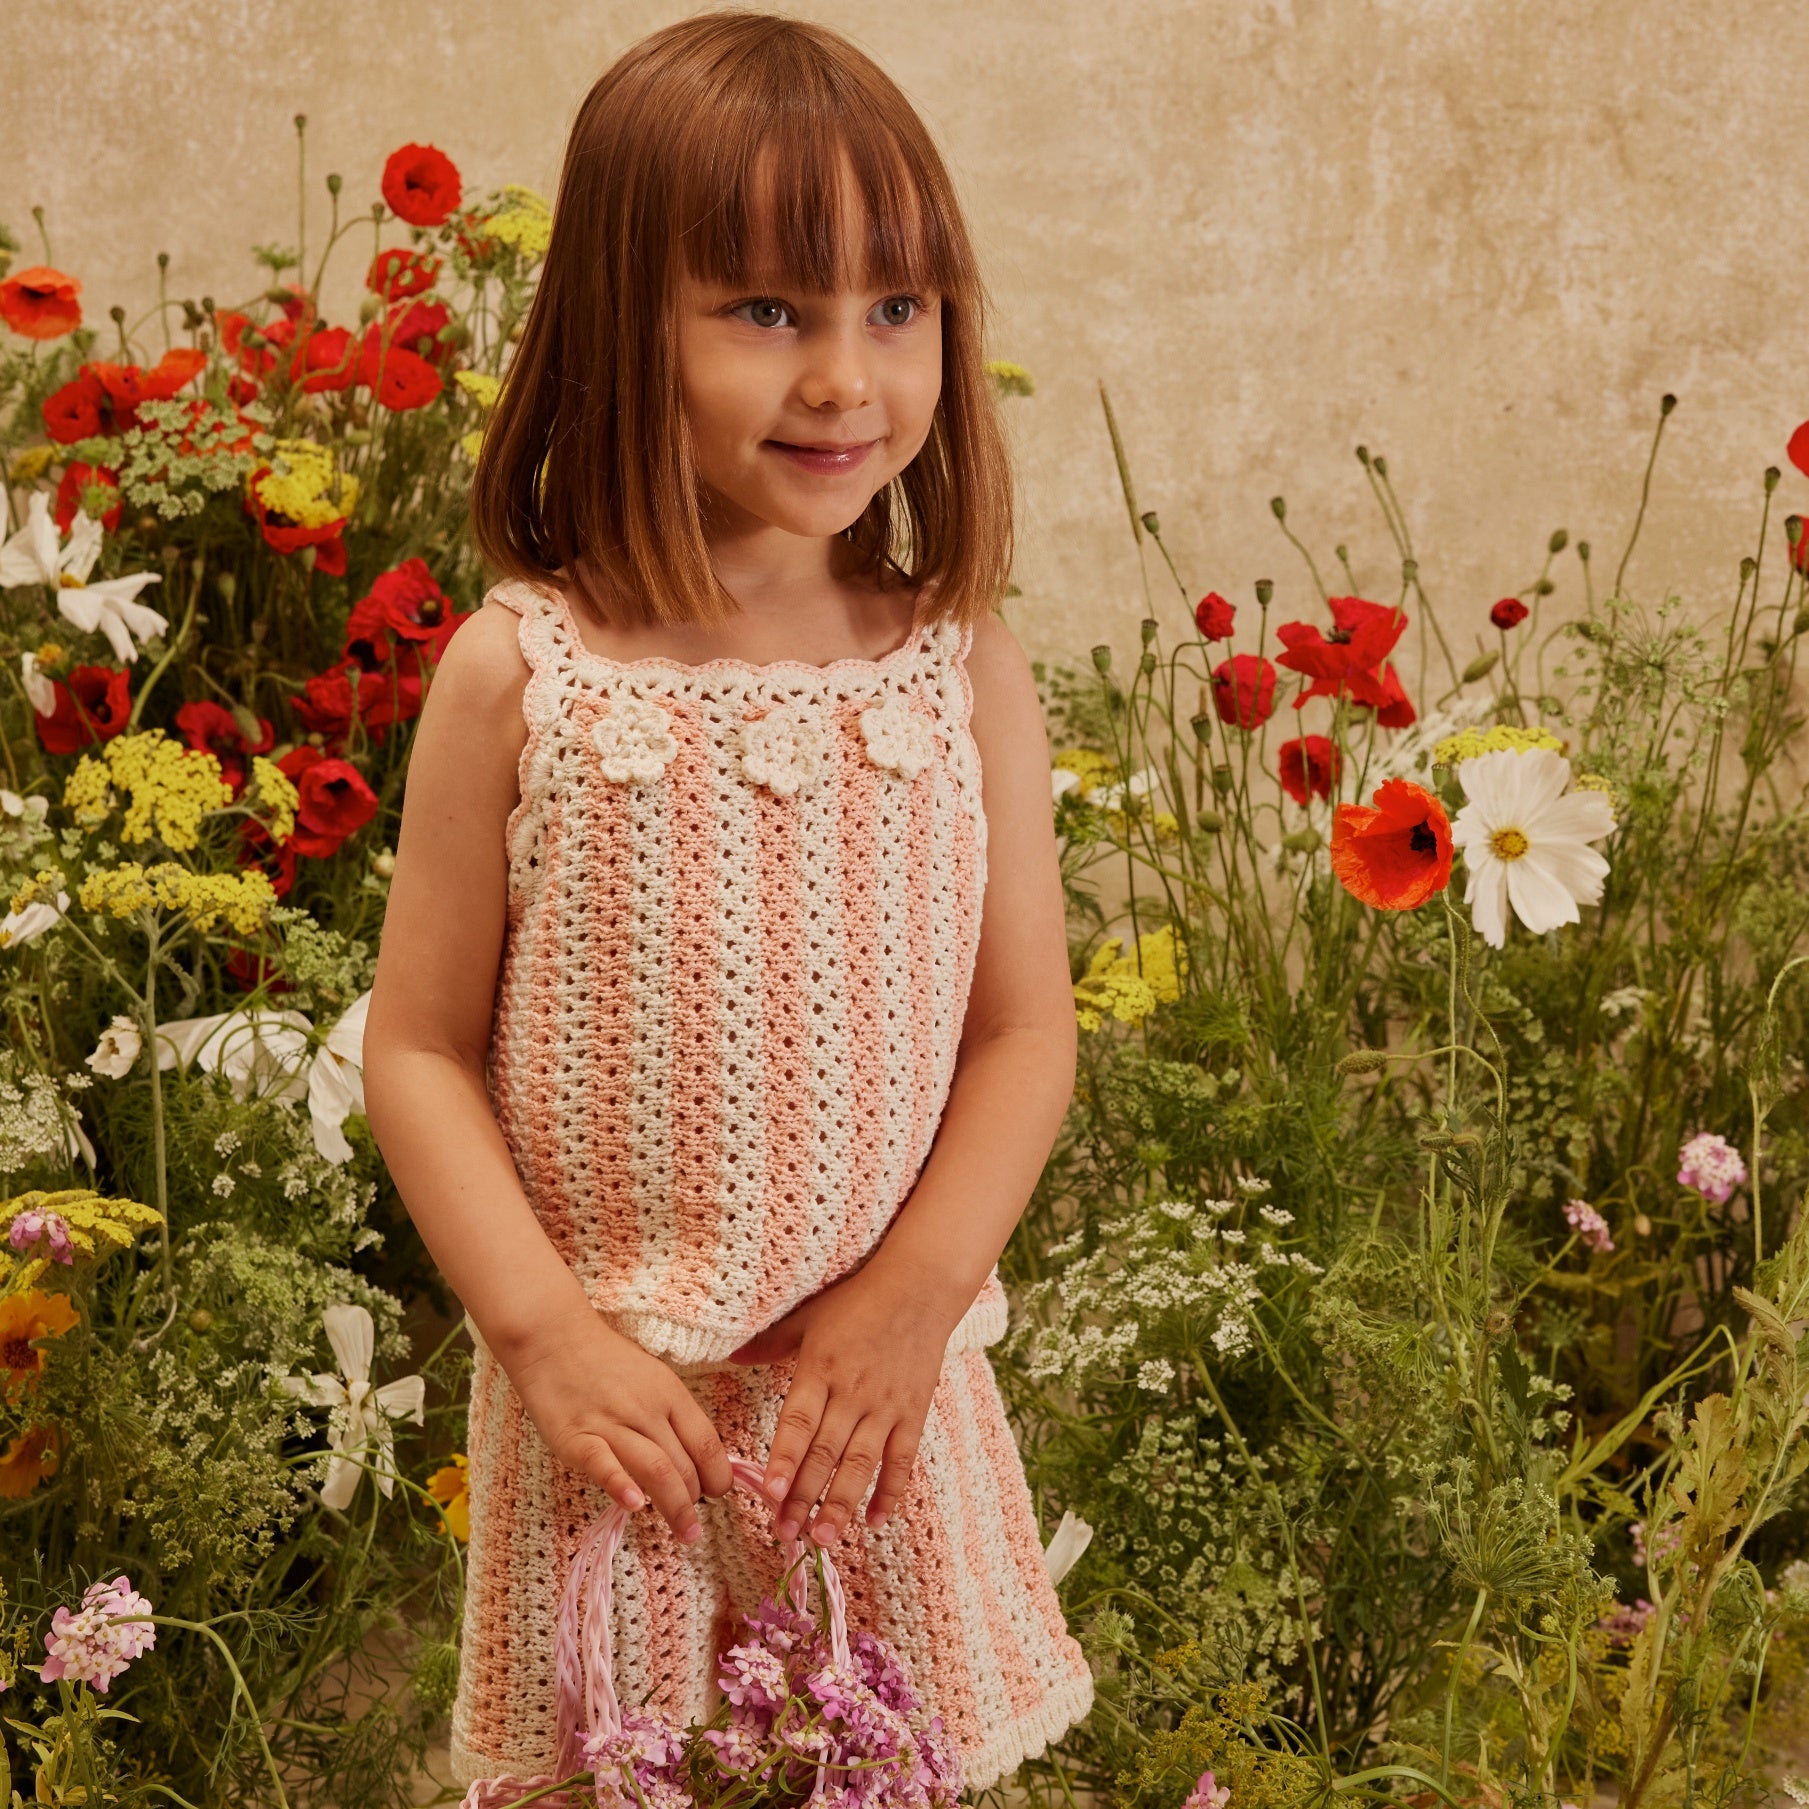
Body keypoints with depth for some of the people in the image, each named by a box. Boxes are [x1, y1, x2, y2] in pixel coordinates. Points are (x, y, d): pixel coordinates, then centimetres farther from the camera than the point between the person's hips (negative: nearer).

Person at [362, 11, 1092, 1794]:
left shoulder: (964, 672, -3)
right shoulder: (518, 674, -8)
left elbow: (1023, 1030, 1)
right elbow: (420, 1046, -4)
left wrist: (913, 1297, -10)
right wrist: (545, 1328, -13)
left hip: (883, 1391, 2)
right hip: (609, 1398, -1)